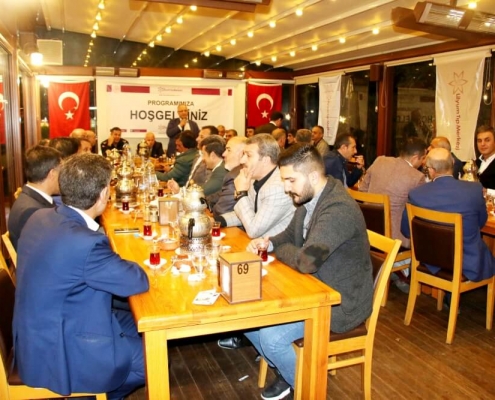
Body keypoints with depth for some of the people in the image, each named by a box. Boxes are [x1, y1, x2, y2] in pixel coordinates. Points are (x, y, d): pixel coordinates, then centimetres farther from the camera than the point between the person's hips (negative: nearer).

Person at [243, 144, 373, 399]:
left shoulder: (339, 208, -29)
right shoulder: (309, 200, 1)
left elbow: (306, 261, -35)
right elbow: (289, 236, 15)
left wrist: (276, 249, -15)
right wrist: (267, 242, -8)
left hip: (341, 302, -9)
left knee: (271, 335, -21)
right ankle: (284, 370, 24)